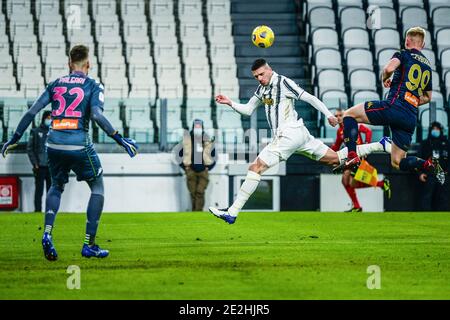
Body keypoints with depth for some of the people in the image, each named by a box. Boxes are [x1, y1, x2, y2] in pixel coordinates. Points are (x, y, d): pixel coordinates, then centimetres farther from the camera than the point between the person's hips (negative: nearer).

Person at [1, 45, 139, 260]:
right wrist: (119, 139, -13)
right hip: (78, 144, -4)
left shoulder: (55, 85, 12)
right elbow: (96, 115, -15)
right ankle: (89, 245, 9)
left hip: (54, 144, 4)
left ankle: (47, 233, 2)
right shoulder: (93, 86, 2)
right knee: (97, 187, 15)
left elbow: (32, 112, 8)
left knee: (56, 187, 26)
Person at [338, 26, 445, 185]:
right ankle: (430, 165, -10)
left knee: (349, 114, 6)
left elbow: (389, 68, -16)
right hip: (411, 118, 7)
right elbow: (428, 97, 35)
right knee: (397, 162, 15)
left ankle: (352, 157, -12)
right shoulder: (428, 66, 25)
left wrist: (384, 79, 4)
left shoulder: (405, 54, 5)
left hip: (394, 106, -7)